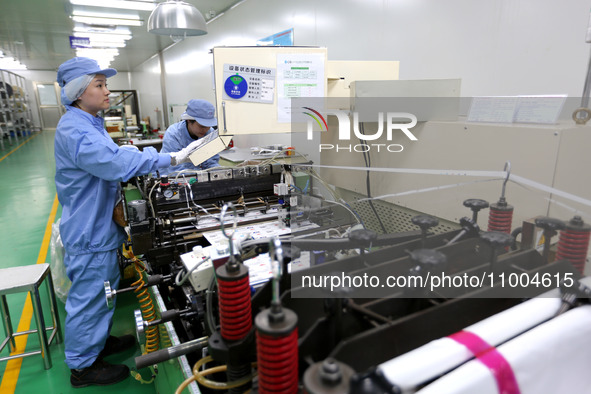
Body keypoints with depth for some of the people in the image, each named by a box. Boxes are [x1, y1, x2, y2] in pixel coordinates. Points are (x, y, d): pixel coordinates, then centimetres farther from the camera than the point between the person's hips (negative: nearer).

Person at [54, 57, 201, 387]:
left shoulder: (91, 123, 11)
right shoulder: (74, 130, -24)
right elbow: (117, 162, -35)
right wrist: (170, 159, -31)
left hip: (101, 226, 11)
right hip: (89, 232, -10)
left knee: (106, 287, 23)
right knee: (89, 297, 5)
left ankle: (100, 342, 44)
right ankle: (83, 366, 25)